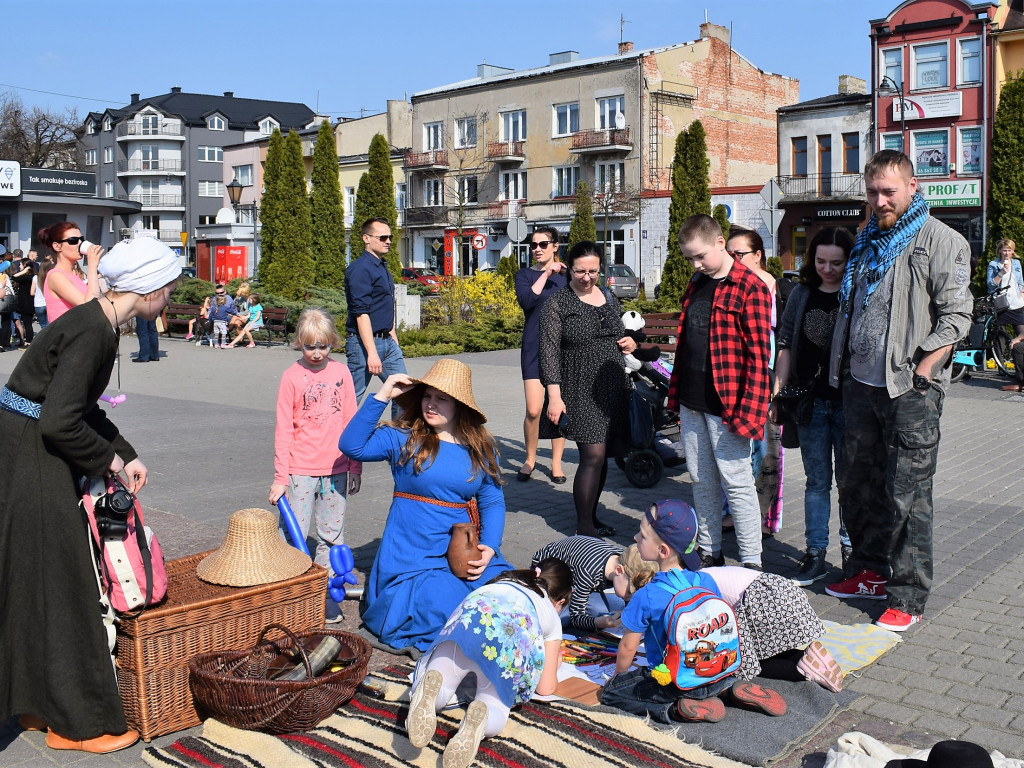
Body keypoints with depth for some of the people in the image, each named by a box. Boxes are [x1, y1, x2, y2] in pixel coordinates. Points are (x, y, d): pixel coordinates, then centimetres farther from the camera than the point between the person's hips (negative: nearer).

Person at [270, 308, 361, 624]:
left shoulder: (341, 372, 3)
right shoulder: (292, 376, -4)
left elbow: (351, 423, 8)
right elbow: (283, 429, -4)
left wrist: (355, 468, 7)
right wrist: (280, 476, -7)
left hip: (335, 470, 3)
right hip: (300, 470, -3)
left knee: (332, 537, 10)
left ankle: (326, 598, 21)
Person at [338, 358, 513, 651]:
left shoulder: (482, 448, 7)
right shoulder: (403, 438, -1)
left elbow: (493, 502, 8)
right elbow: (351, 446, -15)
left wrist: (489, 547, -8)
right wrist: (381, 397, -17)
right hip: (413, 558, -4)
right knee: (447, 615, -24)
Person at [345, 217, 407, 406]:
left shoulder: (383, 267, 15)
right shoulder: (360, 269, -14)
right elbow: (361, 314, -20)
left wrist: (394, 341, 20)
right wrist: (371, 353, -24)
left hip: (387, 342, 9)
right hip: (364, 343, -9)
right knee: (351, 398, -1)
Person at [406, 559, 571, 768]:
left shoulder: (496, 584, 43)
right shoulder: (552, 617, 33)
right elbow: (546, 688, 26)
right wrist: (553, 664, 49)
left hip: (466, 620, 2)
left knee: (434, 702, 7)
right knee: (495, 712, 5)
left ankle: (429, 684, -27)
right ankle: (480, 716, -29)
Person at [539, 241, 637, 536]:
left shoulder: (609, 299, 14)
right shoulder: (556, 304, -5)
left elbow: (620, 335, 28)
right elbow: (549, 352, -9)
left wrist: (630, 343, 3)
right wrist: (554, 396, -17)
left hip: (612, 389, 6)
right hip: (580, 392, -6)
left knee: (601, 456, 11)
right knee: (593, 456, -12)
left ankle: (591, 518, 24)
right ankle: (584, 528, -2)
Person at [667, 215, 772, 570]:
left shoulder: (750, 288, -11)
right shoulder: (696, 285, 13)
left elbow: (758, 356, -14)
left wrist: (748, 411, -19)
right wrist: (676, 391, 16)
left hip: (725, 403, -7)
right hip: (691, 401, 7)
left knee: (736, 482, -1)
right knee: (701, 480, 14)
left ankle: (751, 564, 9)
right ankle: (709, 553, 26)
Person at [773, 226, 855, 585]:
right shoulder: (802, 294, 7)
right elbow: (786, 344, 10)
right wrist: (777, 390, 3)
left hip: (849, 402, -3)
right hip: (810, 401, 3)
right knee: (816, 481, 8)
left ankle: (850, 550, 21)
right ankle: (815, 555, 15)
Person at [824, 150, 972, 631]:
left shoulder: (941, 241, -5)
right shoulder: (868, 241, 16)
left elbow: (955, 315, -10)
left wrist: (919, 372, -16)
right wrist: (842, 368, 14)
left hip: (910, 390, -7)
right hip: (860, 384, 7)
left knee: (906, 495, -3)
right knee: (858, 484, 13)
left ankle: (908, 597, 7)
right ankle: (871, 573, 29)